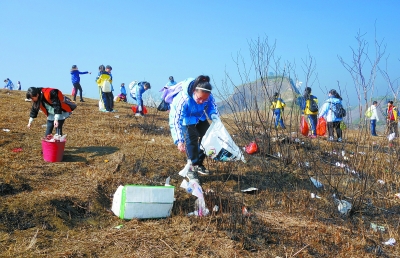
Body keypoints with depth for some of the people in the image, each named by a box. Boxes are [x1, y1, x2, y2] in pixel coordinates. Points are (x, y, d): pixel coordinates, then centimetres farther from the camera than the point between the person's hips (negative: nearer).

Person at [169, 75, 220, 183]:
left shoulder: (208, 96, -30)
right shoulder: (183, 99, -44)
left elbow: (213, 109, -10)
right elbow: (176, 120, -45)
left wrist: (217, 121, -32)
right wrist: (179, 141, -52)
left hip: (199, 117, 5)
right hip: (184, 118, -5)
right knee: (191, 139, -20)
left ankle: (199, 164, 20)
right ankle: (192, 168, -6)